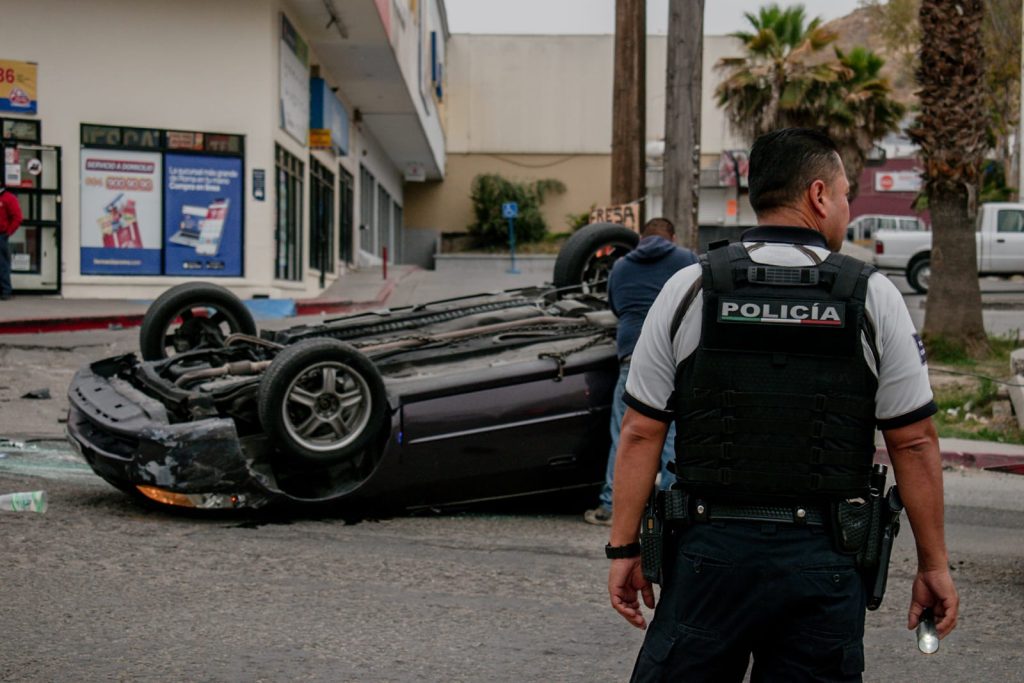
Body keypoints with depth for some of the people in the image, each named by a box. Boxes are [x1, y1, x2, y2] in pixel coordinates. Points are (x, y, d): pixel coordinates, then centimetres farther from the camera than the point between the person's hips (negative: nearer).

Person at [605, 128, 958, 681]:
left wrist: (623, 548, 4)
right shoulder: (872, 298, -2)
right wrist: (934, 564, 7)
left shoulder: (689, 289, -1)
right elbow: (914, 443, -1)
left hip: (711, 549, 0)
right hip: (823, 561, 0)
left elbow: (641, 433, -2)